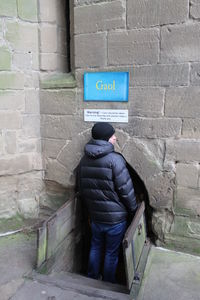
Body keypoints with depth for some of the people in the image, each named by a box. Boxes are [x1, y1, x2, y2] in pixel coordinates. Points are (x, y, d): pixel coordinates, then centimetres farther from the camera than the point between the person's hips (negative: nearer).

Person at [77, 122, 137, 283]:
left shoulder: (84, 160, 0)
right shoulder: (115, 159, -21)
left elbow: (82, 190, 8)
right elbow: (126, 189, -19)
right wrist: (133, 208, -3)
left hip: (95, 216, 6)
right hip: (115, 217, -5)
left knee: (95, 247, 24)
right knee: (111, 253, 14)